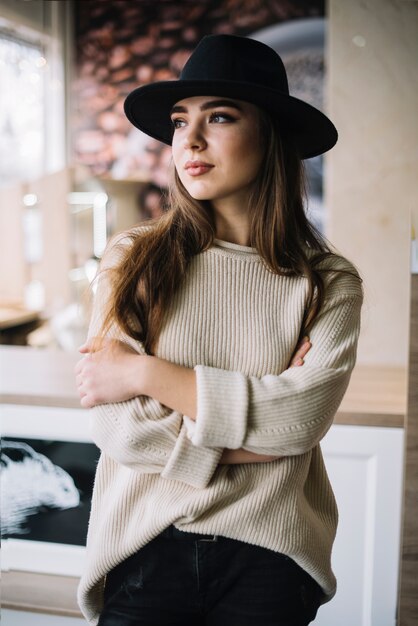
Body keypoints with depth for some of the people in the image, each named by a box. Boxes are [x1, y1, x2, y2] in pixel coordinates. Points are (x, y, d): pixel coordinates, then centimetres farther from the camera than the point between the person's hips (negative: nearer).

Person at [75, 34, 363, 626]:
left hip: (268, 557, 1)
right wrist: (261, 423, -12)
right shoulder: (132, 259, -5)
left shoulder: (330, 283, -3)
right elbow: (119, 430, -11)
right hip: (145, 549, 0)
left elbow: (302, 420, -18)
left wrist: (148, 374, -15)